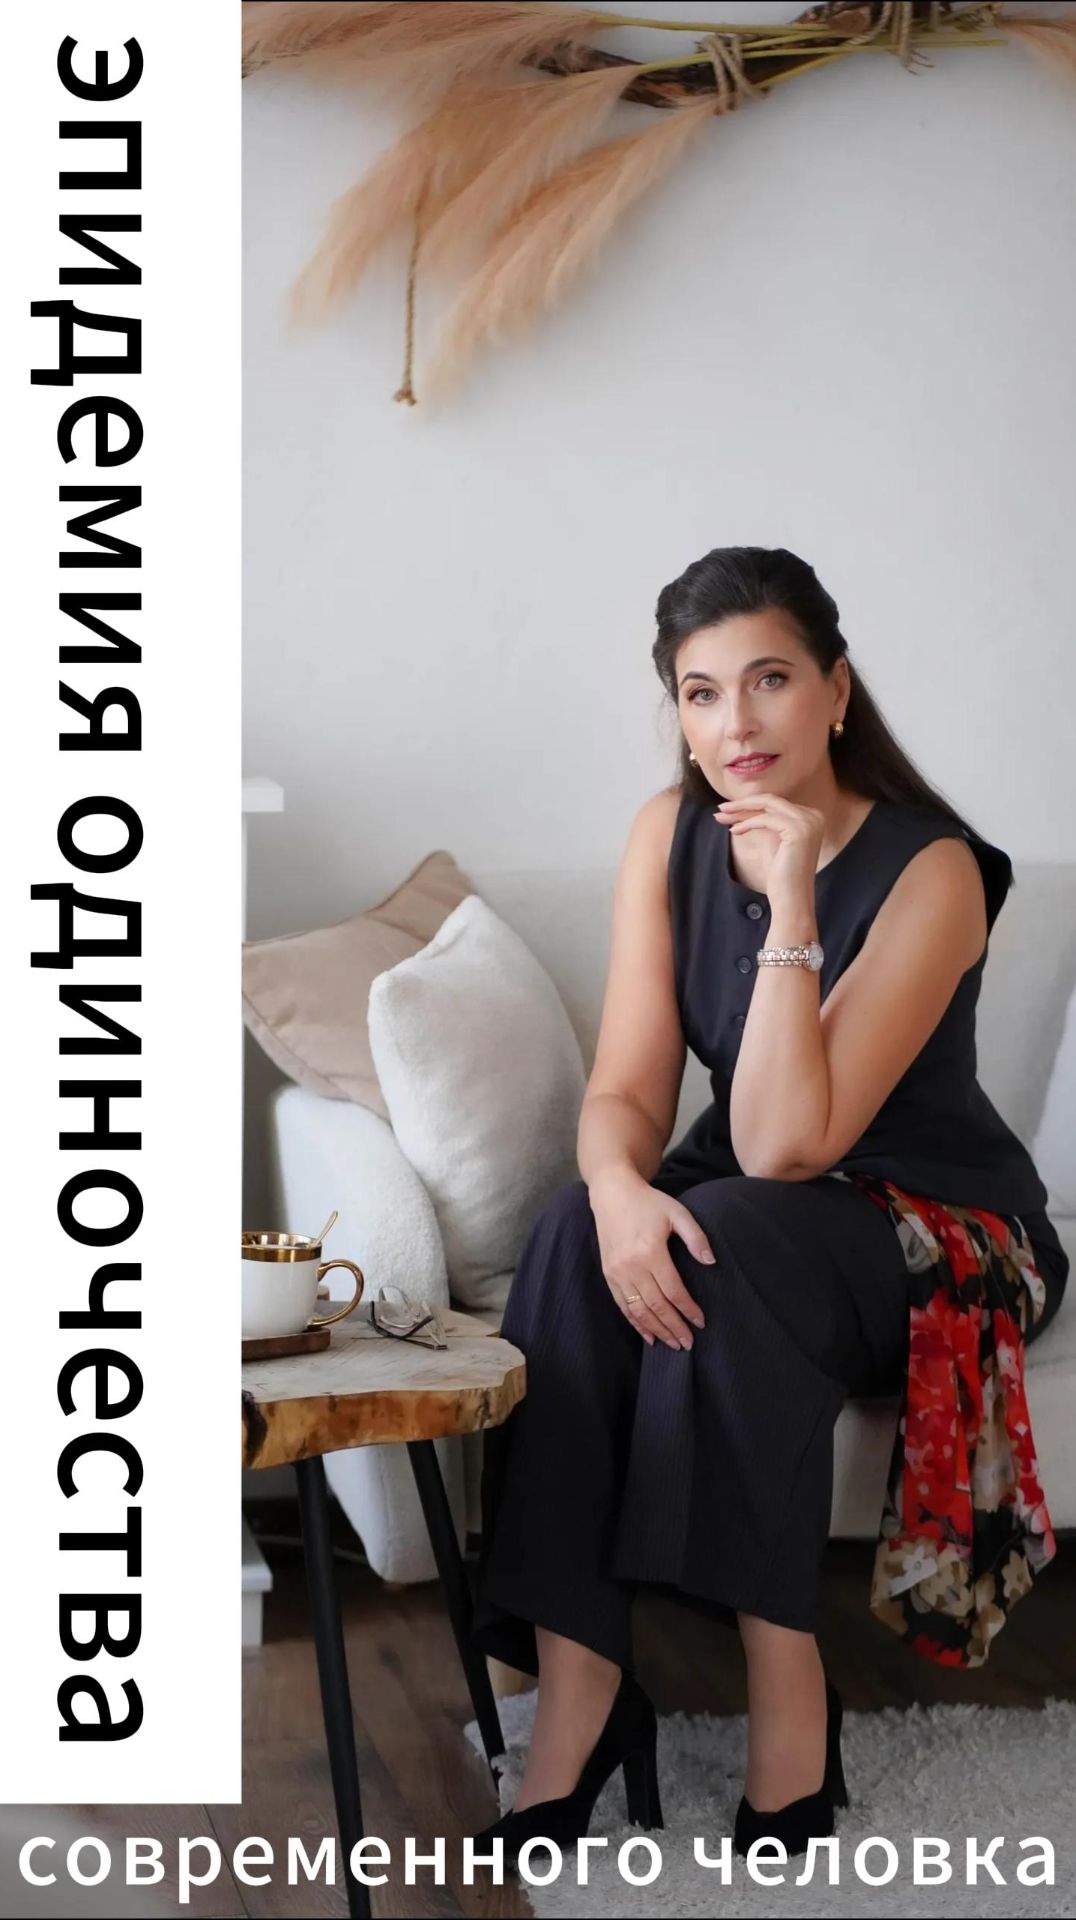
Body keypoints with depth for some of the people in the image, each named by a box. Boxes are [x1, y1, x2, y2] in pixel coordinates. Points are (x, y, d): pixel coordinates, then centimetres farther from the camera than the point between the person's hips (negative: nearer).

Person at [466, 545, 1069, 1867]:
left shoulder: (929, 871, -21)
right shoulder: (671, 834, -5)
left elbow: (782, 1147, -26)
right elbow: (625, 1089, -9)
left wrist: (791, 906, -33)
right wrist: (620, 1191, -32)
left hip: (945, 1235, -4)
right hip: (745, 1213, 4)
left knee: (732, 1241, -35)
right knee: (578, 1233, -27)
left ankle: (785, 1683, -25)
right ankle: (575, 1687, -26)